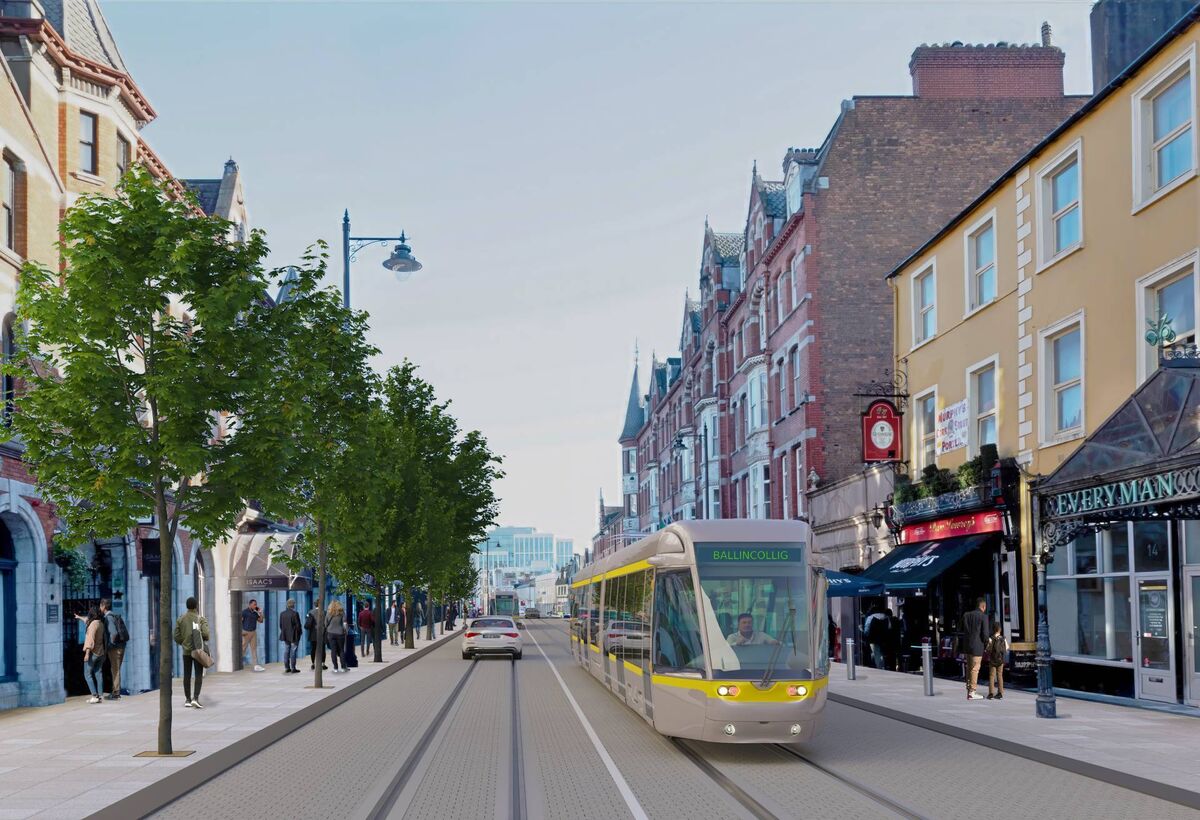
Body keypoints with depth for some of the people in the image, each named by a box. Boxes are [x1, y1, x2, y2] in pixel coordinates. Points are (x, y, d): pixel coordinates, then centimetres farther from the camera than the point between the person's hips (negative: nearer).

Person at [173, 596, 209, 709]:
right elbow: (205, 633, -18)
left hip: (186, 650, 3)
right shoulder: (200, 619, -8)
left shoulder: (181, 619, 2)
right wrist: (205, 639, 4)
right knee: (199, 675, 0)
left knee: (187, 675, 10)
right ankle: (195, 698, -14)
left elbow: (177, 636, 2)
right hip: (198, 650, -3)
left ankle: (188, 699, 14)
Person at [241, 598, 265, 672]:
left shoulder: (255, 613, 10)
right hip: (246, 633, -6)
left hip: (253, 632, 6)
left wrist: (260, 612, 2)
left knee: (254, 648, 1)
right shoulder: (244, 612, -11)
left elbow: (261, 621, 13)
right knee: (243, 649, 2)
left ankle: (256, 666, -3)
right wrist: (241, 631, -19)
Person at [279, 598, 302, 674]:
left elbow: (280, 625, 6)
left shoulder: (282, 614, 1)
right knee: (293, 652, 0)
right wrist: (300, 632, 3)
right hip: (294, 636, -5)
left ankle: (286, 668, 12)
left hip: (285, 636, 5)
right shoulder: (295, 614, -15)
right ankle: (293, 668, 1)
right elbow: (298, 625, -13)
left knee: (286, 651, 10)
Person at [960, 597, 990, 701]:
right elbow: (985, 633, -13)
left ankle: (969, 691, 19)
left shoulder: (966, 615, 9)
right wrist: (986, 645, 3)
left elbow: (963, 631, 11)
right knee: (975, 669, -1)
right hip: (977, 646, -6)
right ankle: (972, 692, 1)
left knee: (969, 668, 16)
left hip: (967, 646, 6)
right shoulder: (983, 617, -10)